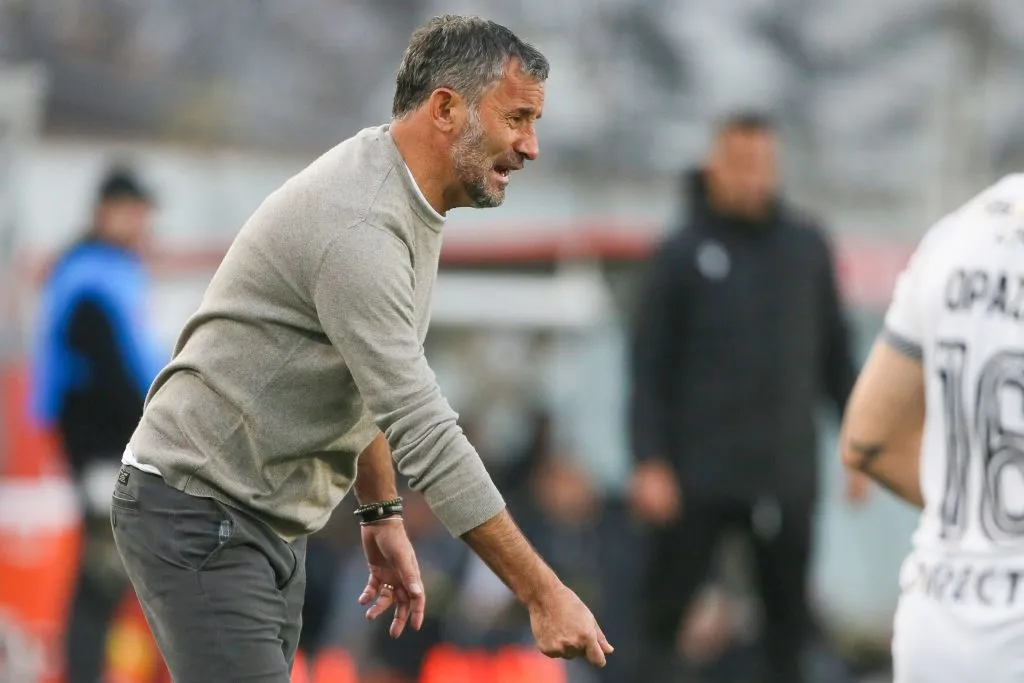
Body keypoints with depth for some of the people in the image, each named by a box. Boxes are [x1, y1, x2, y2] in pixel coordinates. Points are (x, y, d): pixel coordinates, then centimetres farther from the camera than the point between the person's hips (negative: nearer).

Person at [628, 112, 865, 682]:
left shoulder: (808, 246, 7)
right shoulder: (684, 255, 0)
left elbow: (836, 352, 14)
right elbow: (650, 367, -1)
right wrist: (650, 462, -9)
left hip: (787, 475, 2)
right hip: (699, 476, -2)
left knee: (790, 614, 6)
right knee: (665, 608, 1)